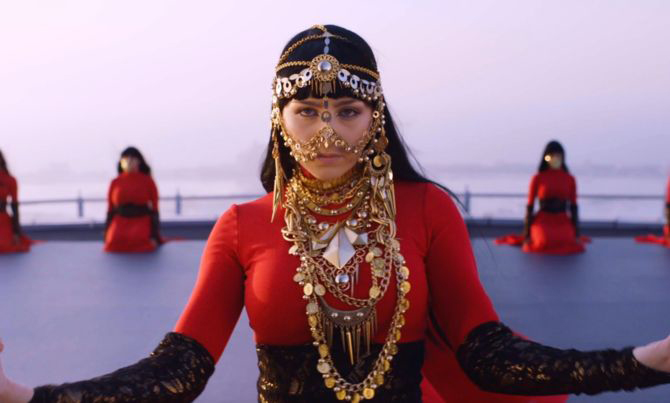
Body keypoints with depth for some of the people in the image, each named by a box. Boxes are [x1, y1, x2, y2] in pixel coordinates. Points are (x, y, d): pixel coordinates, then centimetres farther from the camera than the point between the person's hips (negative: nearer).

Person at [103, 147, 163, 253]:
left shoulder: (148, 181, 4)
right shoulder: (115, 183, 9)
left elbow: (154, 209, 2)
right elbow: (110, 210, 11)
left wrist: (154, 235, -4)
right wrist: (106, 236, 5)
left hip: (142, 224, -2)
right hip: (120, 225, 2)